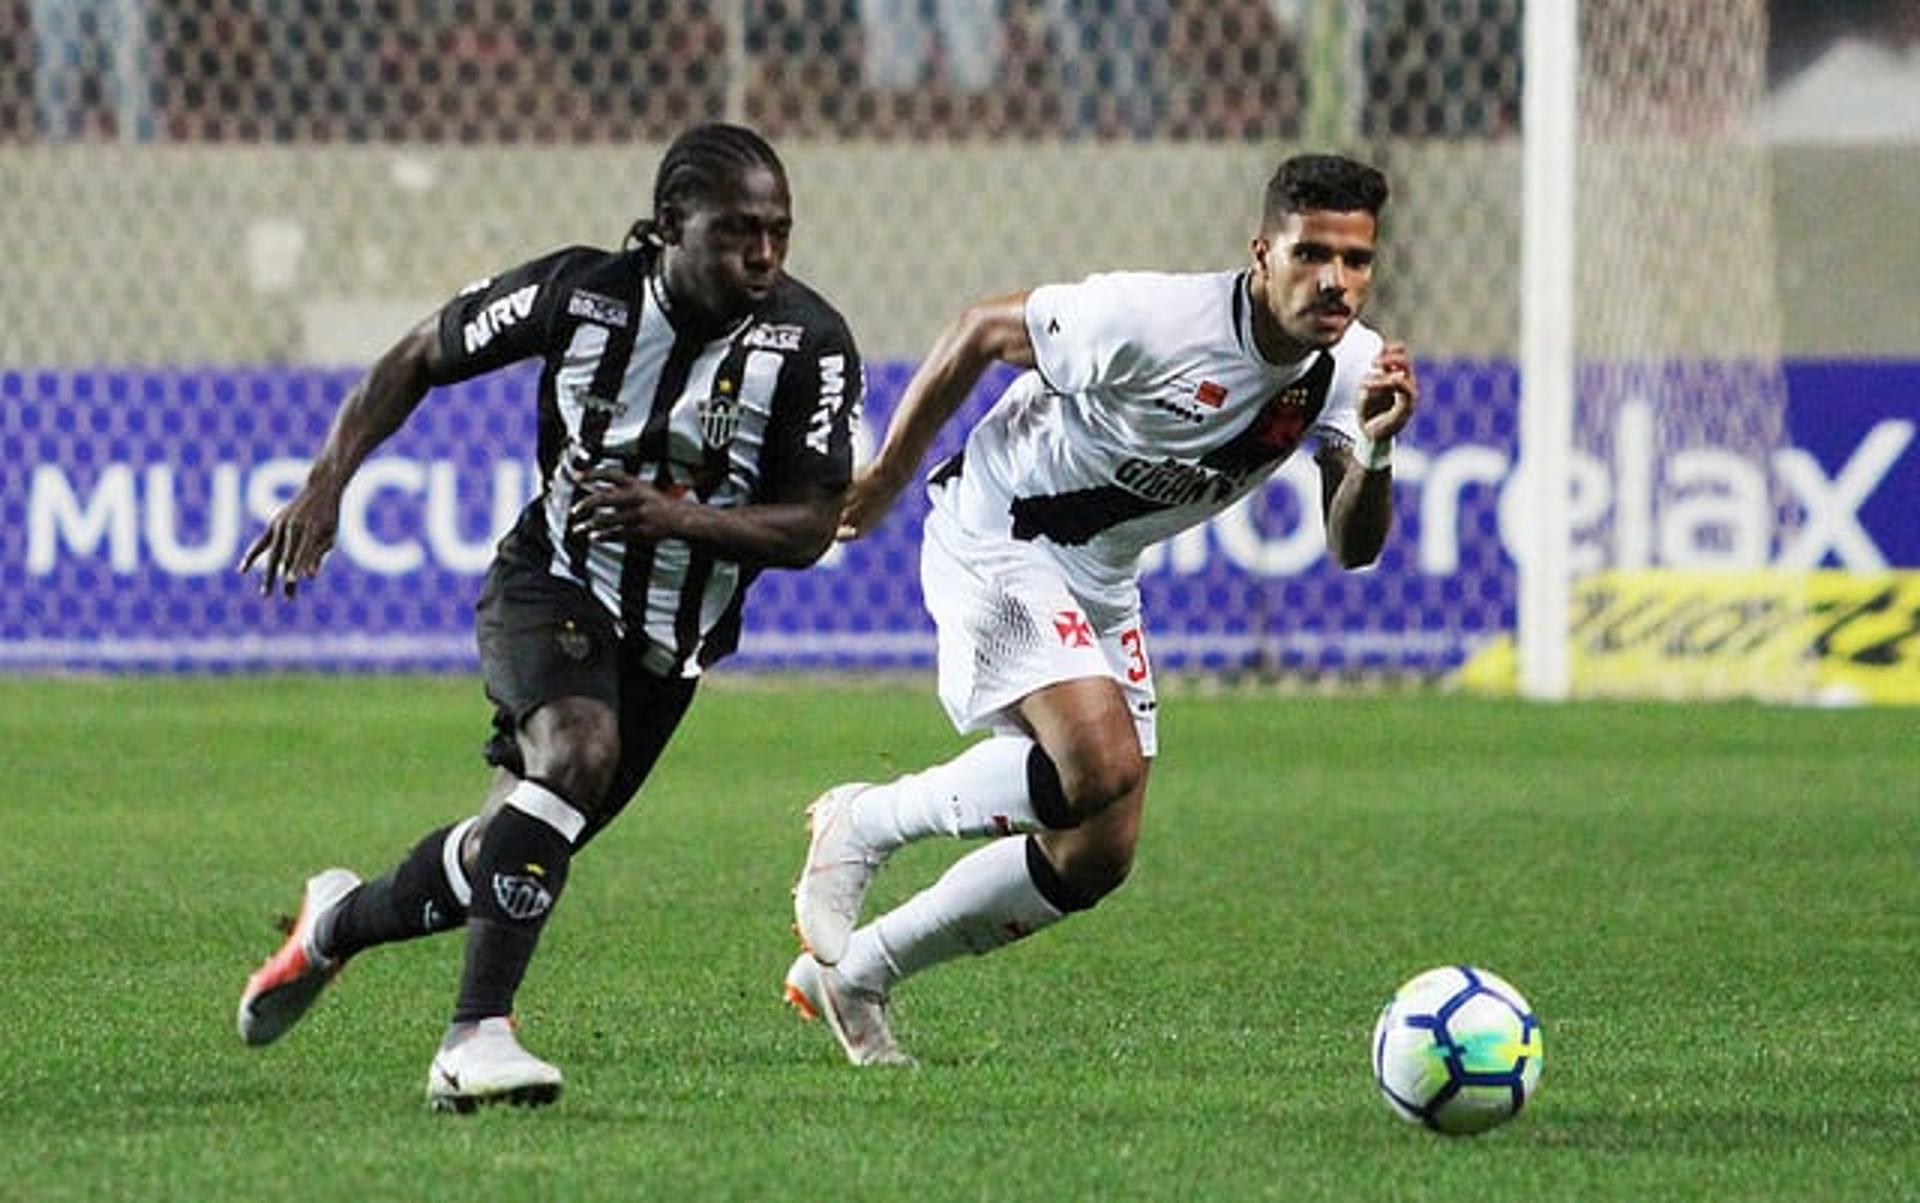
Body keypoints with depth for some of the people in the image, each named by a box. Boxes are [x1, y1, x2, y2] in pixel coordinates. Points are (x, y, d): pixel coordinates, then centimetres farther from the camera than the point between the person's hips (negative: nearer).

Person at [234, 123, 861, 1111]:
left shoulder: (811, 344, -15)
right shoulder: (579, 293, -15)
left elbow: (810, 526, -16)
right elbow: (419, 359, 0)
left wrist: (679, 518, -33)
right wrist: (327, 482, -10)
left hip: (673, 639, 3)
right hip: (552, 586, -3)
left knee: (507, 858, 9)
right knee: (577, 751, -34)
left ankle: (338, 922, 41)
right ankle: (476, 1036, -36)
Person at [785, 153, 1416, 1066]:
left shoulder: (1352, 369, -10)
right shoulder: (1154, 321, -28)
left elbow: (1352, 549, -11)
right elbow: (982, 331, -14)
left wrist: (1374, 453, -33)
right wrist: (883, 478, -4)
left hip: (1100, 581, 8)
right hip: (996, 537, -8)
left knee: (1096, 857, 7)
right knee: (1101, 767, -29)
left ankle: (852, 973, 22)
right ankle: (866, 825, -6)